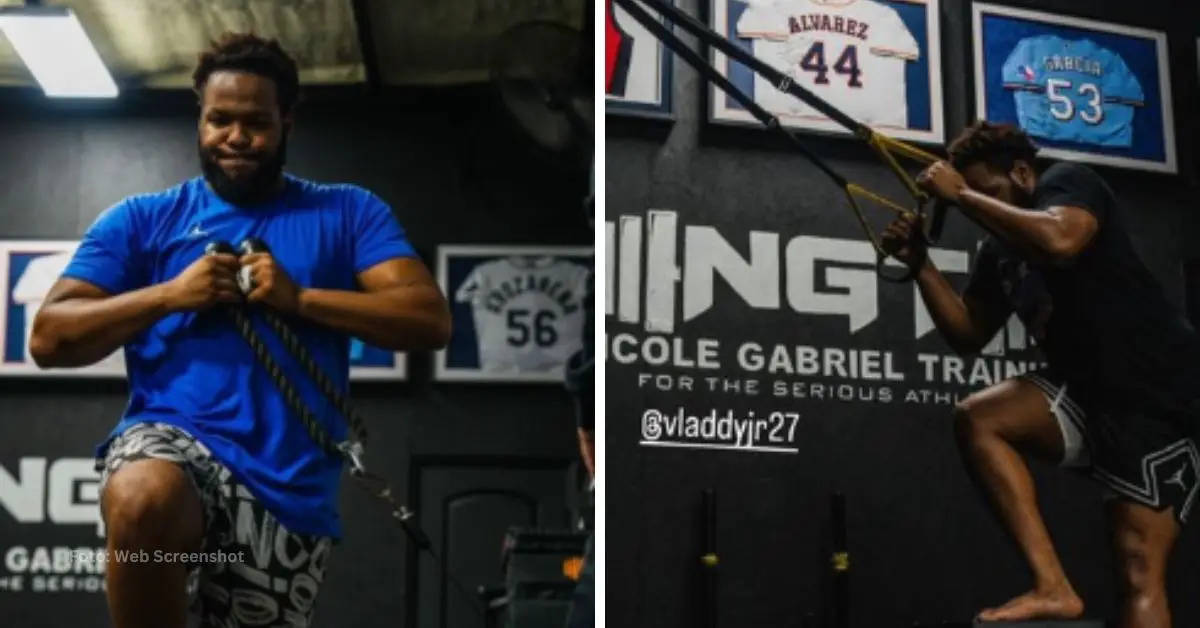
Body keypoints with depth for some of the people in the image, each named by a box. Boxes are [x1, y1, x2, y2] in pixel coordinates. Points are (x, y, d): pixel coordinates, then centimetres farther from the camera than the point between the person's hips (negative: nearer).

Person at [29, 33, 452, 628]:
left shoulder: (348, 213, 11)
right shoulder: (141, 219, 12)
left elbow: (431, 321, 0)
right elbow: (49, 339, 6)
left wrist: (298, 298, -9)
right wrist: (169, 294, -7)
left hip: (290, 487, 2)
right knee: (143, 502, -36)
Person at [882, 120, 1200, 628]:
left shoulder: (1067, 183, -8)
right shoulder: (999, 251, 13)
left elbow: (1059, 241, -31)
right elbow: (968, 335, 14)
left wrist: (961, 196, -23)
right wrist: (920, 264, 3)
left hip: (1156, 394, -7)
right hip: (1087, 390, 8)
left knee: (1139, 571, -13)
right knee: (977, 419, -15)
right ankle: (1053, 586, -18)